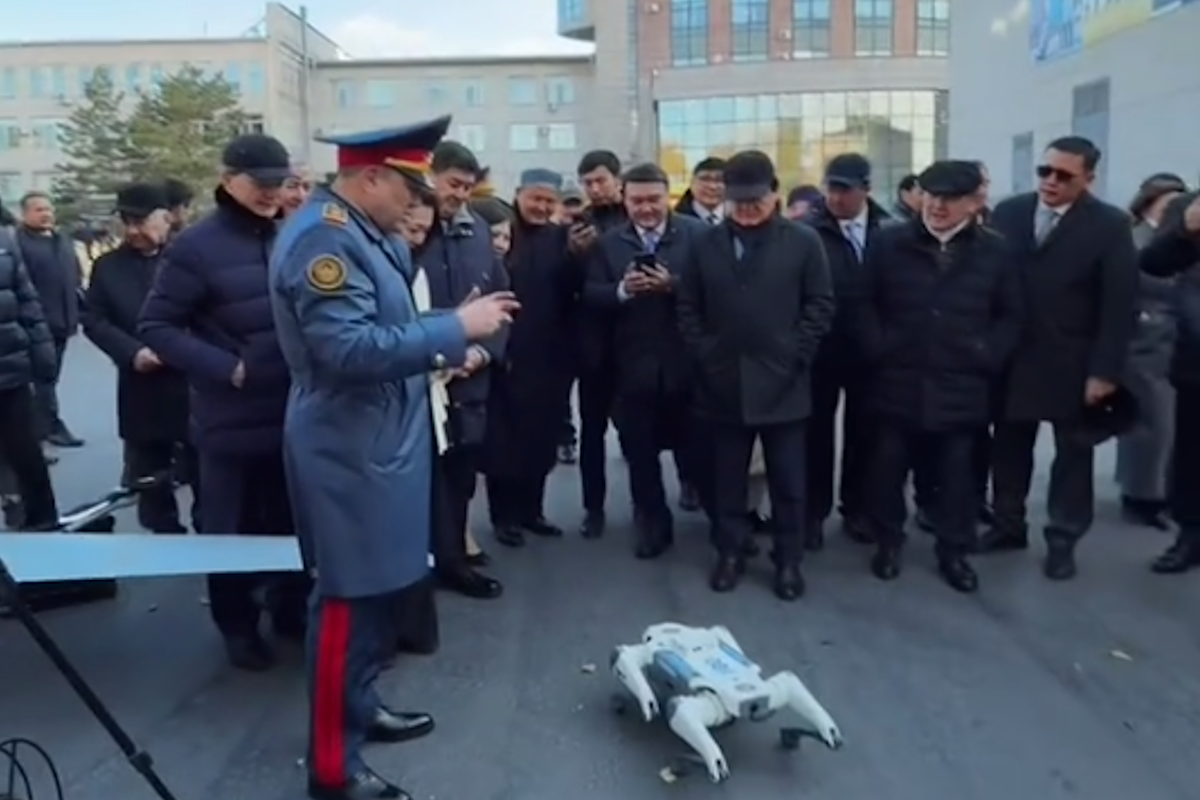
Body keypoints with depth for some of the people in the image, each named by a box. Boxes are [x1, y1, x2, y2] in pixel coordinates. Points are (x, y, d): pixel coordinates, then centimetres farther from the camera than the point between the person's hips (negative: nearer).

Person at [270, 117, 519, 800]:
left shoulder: (363, 233, 11)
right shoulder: (324, 237, -19)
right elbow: (349, 349, -28)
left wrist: (442, 351, 7)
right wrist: (456, 327, -23)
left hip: (377, 442, 10)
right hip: (349, 451, -10)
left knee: (380, 588, 20)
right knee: (349, 600, -1)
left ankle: (360, 707, 38)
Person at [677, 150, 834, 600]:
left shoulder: (803, 242, 0)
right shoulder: (707, 244, 5)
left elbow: (820, 306, 0)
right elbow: (687, 307, 7)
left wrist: (795, 357, -7)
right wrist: (703, 355, -3)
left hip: (782, 383, -1)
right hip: (723, 383, 2)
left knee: (788, 482, 7)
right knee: (728, 479, 12)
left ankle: (789, 561, 21)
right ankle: (730, 554, 26)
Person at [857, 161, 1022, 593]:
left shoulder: (995, 252, 3)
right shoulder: (888, 243, 1)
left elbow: (1011, 317, 8)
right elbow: (865, 303, 4)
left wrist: (987, 358, -3)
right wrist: (876, 351, -5)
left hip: (961, 387, 0)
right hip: (897, 382, 0)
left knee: (956, 474, 10)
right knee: (887, 468, 8)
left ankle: (953, 552, 25)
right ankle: (887, 542, 26)